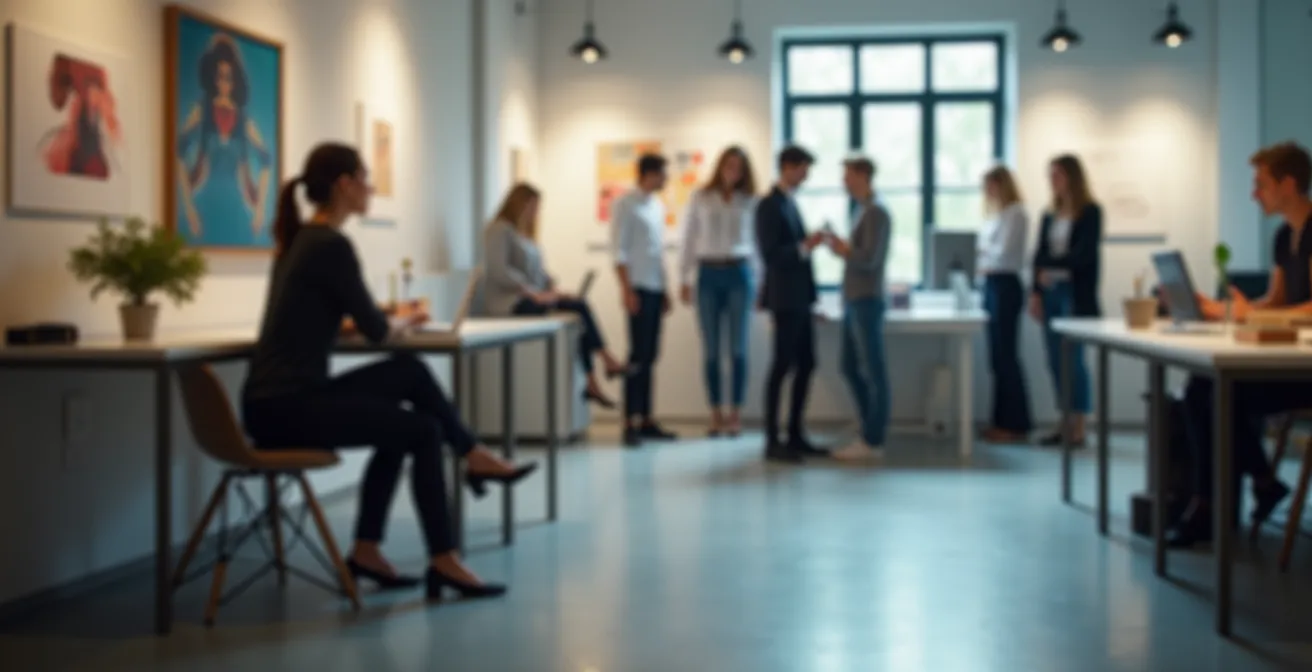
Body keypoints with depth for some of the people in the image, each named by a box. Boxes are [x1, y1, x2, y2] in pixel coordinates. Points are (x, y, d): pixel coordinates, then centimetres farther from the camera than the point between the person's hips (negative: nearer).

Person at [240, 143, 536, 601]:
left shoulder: (300, 238, 15)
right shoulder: (331, 245, -15)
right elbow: (376, 332, -9)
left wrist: (391, 324, 17)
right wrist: (401, 325, 13)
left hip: (279, 399, 9)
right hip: (289, 406, -9)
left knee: (409, 374, 16)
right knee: (425, 433, -3)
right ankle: (442, 563, 6)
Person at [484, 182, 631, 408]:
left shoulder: (525, 233, 22)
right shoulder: (499, 230, -6)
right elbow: (498, 271, -18)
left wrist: (552, 288, 1)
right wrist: (533, 292, -21)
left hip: (535, 297, 8)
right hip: (511, 302, -8)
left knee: (579, 308, -18)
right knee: (577, 308, -24)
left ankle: (591, 384, -24)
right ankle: (607, 361, -20)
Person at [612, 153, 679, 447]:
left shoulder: (657, 205, 14)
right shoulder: (626, 204, -7)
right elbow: (619, 250, -11)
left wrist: (664, 290, 15)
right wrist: (627, 290, -17)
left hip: (655, 288, 7)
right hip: (638, 288, -7)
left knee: (650, 356, 8)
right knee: (638, 355, -8)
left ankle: (645, 419, 12)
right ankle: (631, 423, -4)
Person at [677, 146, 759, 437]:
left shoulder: (749, 201, 7)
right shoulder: (700, 198, 7)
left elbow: (757, 241, 9)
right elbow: (689, 238, 7)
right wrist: (685, 278, 2)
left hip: (739, 273, 0)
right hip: (708, 274, 0)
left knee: (738, 347, -1)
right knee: (711, 349, 1)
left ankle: (736, 414, 4)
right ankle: (716, 414, 8)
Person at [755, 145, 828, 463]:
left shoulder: (790, 202, 16)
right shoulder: (769, 205, -12)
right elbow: (770, 255, -20)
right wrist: (805, 246, -26)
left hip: (800, 299, 9)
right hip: (785, 299, -9)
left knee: (806, 365, 10)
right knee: (782, 366, -6)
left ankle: (795, 435, 16)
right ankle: (773, 441, 0)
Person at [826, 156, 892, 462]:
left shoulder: (877, 213, -12)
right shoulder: (863, 212, 15)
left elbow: (869, 259, -19)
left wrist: (842, 249, -6)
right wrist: (842, 247, 3)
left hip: (866, 302, -9)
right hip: (854, 301, 9)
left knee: (873, 371, -3)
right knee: (851, 368, 13)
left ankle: (873, 442, 2)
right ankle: (869, 433, 20)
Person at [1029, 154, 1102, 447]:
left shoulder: (1090, 212, -3)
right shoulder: (1050, 215, 14)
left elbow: (1084, 254, -11)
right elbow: (1040, 255, 12)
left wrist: (1052, 266, -13)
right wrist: (1035, 291, 3)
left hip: (1076, 293, -6)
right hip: (1050, 292, 6)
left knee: (1073, 359, -7)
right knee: (1056, 360, 6)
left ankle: (1078, 427, -2)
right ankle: (1066, 424, 12)